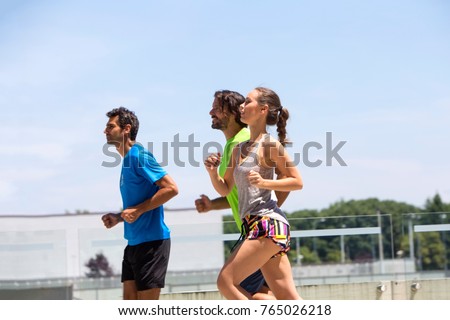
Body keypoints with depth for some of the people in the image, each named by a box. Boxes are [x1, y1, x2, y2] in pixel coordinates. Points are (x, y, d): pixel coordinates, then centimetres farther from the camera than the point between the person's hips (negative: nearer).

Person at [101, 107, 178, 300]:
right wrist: (119, 218, 10)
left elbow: (171, 188, -20)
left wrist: (138, 210, -19)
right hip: (134, 242, 10)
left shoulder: (139, 155, -12)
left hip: (151, 241, -10)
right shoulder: (127, 160, 16)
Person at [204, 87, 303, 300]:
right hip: (255, 225, 8)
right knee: (287, 296, 4)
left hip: (267, 224, -8)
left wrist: (264, 182, -17)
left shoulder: (270, 145, -6)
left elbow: (297, 182, -5)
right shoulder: (239, 149, 17)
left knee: (226, 282, -8)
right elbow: (225, 189, 20)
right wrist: (212, 172, 2)